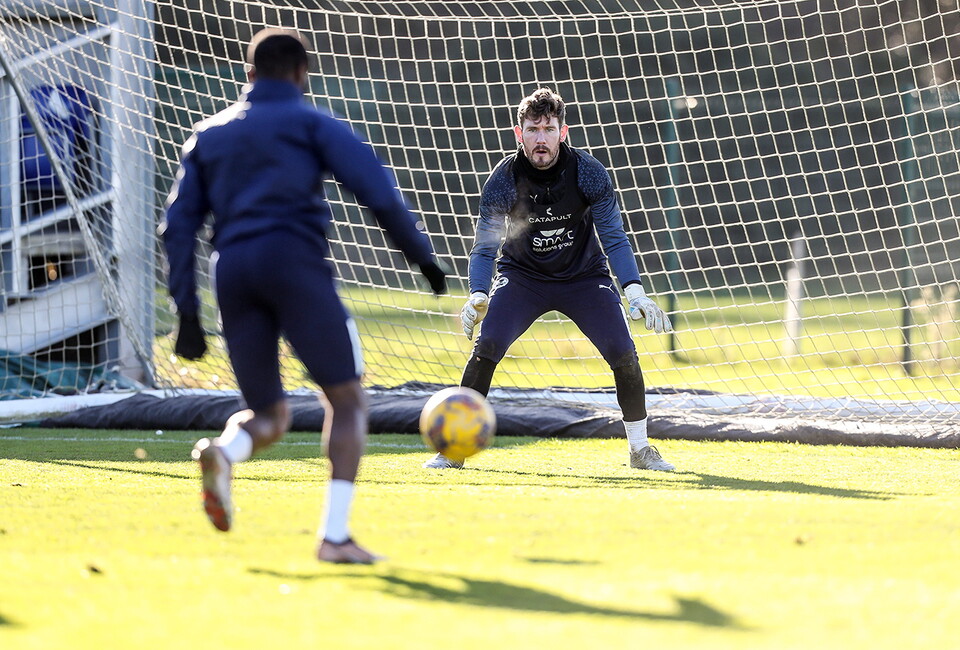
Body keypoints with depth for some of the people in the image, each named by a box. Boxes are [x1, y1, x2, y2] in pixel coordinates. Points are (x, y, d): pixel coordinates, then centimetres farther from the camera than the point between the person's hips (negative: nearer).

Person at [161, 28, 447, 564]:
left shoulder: (208, 135, 23)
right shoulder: (311, 123, 11)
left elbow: (178, 226, 16)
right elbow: (377, 189, -3)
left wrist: (188, 312, 16)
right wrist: (422, 254, 5)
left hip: (233, 271, 4)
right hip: (296, 260, -4)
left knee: (269, 415, 15)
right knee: (347, 398, 3)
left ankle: (223, 453, -22)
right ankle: (335, 535, -13)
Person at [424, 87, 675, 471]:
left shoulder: (587, 172, -20)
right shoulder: (504, 179, -21)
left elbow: (613, 237, -17)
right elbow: (485, 246, -18)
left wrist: (635, 293, -30)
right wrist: (478, 294, -36)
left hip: (584, 276, 0)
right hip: (522, 277, 0)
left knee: (623, 354, -14)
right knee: (487, 346, -21)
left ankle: (640, 449, 7)